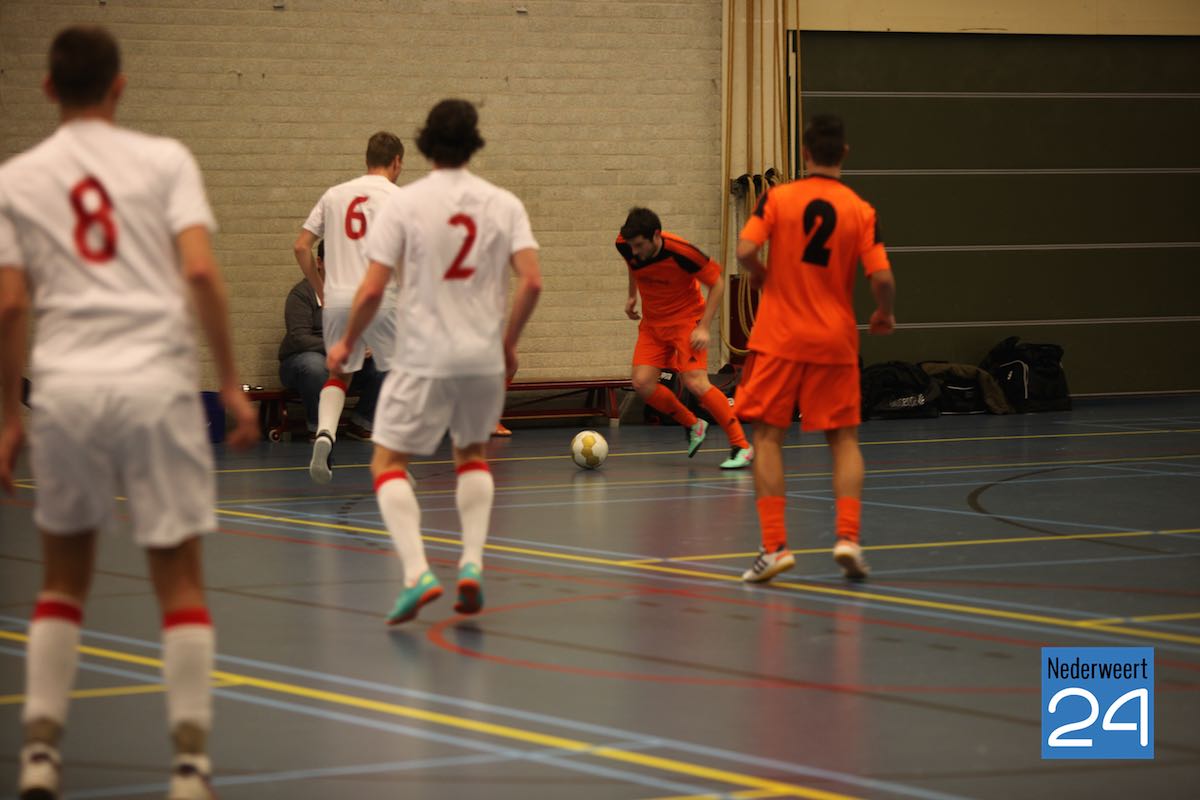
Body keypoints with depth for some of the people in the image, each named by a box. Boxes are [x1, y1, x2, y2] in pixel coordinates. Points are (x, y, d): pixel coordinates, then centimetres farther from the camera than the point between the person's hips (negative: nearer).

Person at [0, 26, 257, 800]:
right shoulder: (165, 160, 3)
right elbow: (200, 272, -8)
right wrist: (232, 381, -2)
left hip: (65, 387, 2)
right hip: (157, 383, -2)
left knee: (65, 576, 17)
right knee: (180, 579, 5)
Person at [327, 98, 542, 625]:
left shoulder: (405, 204, -6)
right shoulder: (503, 204, 1)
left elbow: (373, 289, -9)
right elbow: (531, 281, -6)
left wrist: (347, 343, 7)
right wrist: (508, 343, 9)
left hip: (423, 358, -3)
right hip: (484, 357, 4)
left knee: (388, 462, 6)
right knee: (472, 453, 26)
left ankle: (417, 573, -14)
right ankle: (472, 565, 10)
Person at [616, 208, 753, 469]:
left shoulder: (681, 253, -28)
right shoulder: (626, 246, -13)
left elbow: (717, 283, -15)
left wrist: (704, 328, -19)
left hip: (686, 320, -6)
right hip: (652, 323, 6)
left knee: (696, 383, -21)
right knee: (642, 384, -11)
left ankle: (741, 446, -11)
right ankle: (693, 426, 14)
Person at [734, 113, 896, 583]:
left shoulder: (778, 198, -5)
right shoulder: (861, 210, -3)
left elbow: (745, 251, -15)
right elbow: (882, 278, -9)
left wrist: (761, 276, 7)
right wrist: (884, 315, 11)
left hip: (779, 337, -1)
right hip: (835, 341, 1)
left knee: (768, 437, 5)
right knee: (844, 439, 11)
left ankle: (774, 545, -4)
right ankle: (848, 537, -5)